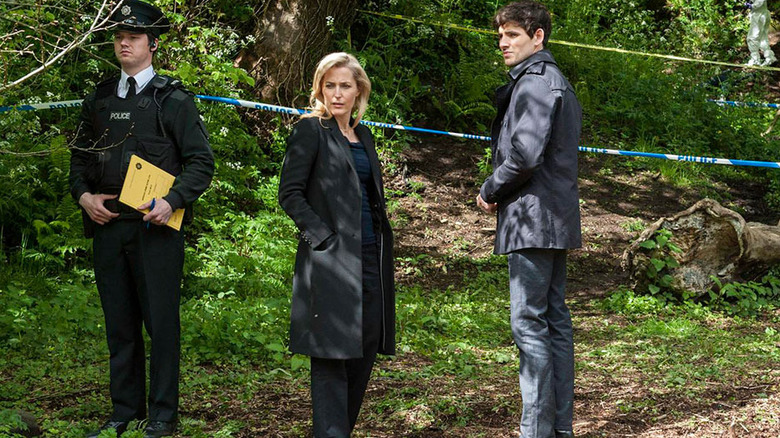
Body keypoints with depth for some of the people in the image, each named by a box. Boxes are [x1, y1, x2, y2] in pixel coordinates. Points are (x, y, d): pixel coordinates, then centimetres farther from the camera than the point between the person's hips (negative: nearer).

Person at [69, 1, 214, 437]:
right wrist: (83, 195, 1)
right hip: (107, 224, 5)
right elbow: (81, 156, 20)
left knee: (161, 321, -1)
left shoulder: (174, 99, 0)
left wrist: (172, 201, -17)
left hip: (156, 226, -5)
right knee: (119, 323, 10)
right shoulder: (99, 99, 14)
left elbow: (201, 161, -3)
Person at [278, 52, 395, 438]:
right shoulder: (310, 130, -2)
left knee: (363, 352, 7)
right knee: (332, 359, -9)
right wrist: (322, 236, -15)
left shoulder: (363, 136, 18)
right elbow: (289, 193, -7)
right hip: (330, 261, -7)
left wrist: (382, 240, 12)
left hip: (370, 261, 7)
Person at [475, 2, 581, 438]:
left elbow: (525, 154, -23)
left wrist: (490, 191, -7)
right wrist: (500, 192, 13)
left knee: (529, 323, -9)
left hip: (533, 220, -11)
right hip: (556, 219, 11)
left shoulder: (535, 81, -13)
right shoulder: (559, 82, 20)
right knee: (555, 320, 11)